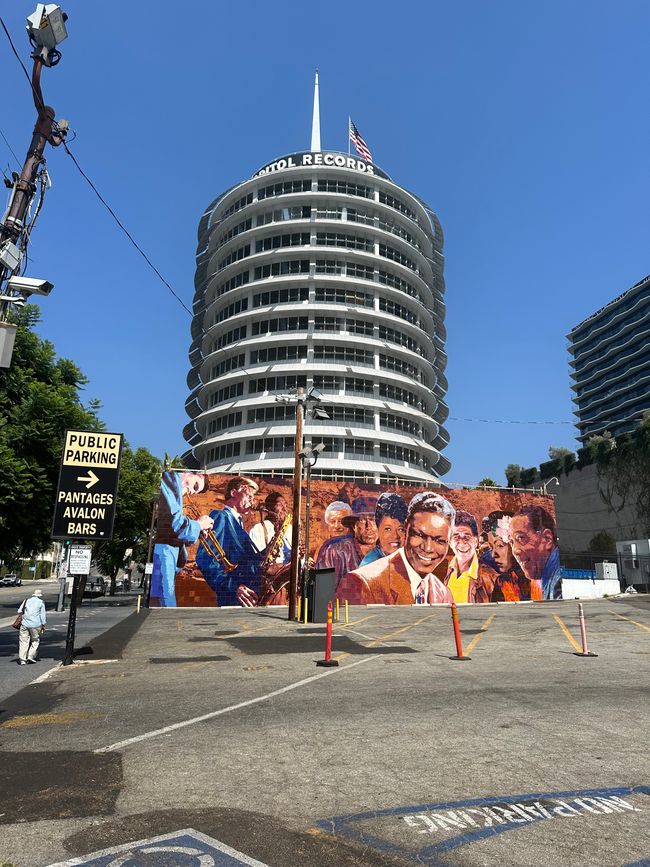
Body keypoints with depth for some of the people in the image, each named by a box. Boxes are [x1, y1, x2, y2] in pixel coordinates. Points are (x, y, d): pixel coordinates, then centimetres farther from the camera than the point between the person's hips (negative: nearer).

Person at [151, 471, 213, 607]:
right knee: (166, 606, -7)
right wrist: (198, 525, 1)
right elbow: (175, 522, -15)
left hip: (169, 552, 10)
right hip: (162, 552, -10)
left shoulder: (175, 487, 23)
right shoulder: (172, 479, -4)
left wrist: (196, 530, 12)